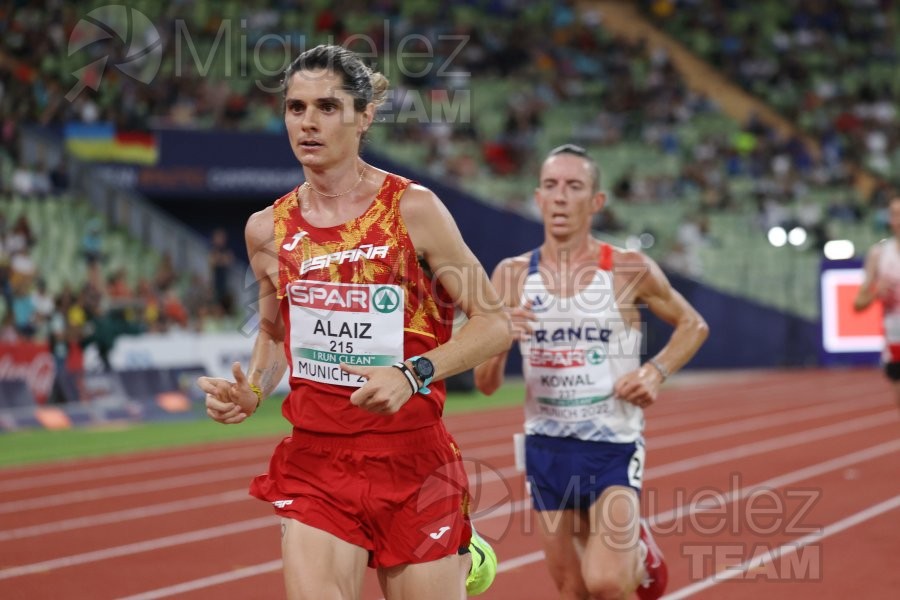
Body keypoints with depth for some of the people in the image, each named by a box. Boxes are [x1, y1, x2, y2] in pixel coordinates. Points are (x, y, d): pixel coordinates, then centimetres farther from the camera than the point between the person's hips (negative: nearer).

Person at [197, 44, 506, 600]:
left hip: (411, 457, -2)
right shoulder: (268, 230, 4)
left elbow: (494, 323, -6)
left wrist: (413, 375, -20)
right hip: (313, 457, 3)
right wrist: (251, 393, 2)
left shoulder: (412, 210, -7)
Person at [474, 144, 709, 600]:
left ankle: (640, 552, 16)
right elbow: (486, 384, 0)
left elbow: (693, 325, 9)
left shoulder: (629, 270, -7)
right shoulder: (512, 276, -1)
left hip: (614, 446, -3)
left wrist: (656, 372, -10)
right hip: (546, 448, 3)